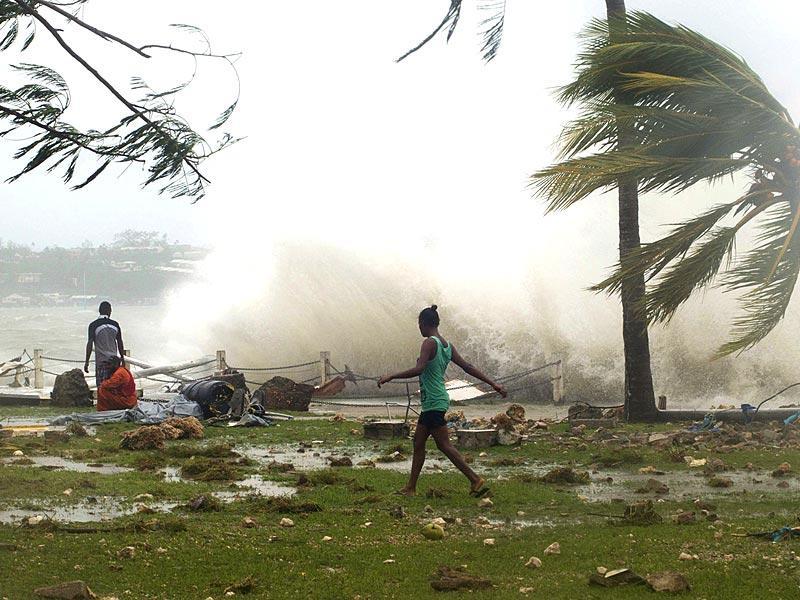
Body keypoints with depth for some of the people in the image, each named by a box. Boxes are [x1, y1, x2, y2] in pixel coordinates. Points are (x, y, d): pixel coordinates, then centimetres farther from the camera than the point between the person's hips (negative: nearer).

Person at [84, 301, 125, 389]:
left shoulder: (93, 325, -5)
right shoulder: (115, 324, 5)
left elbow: (90, 344, -9)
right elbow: (120, 343, 11)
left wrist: (86, 362, -5)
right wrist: (122, 359, 21)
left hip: (101, 361, -4)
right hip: (114, 360, 4)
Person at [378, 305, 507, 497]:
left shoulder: (430, 343, -14)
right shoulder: (447, 345, 11)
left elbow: (419, 369, -27)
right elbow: (467, 367, 12)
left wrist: (390, 377, -21)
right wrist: (493, 384, 15)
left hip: (434, 402, -9)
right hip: (432, 403, 9)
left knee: (444, 445, -7)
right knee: (418, 442, 13)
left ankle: (476, 481, -9)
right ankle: (411, 487, 18)